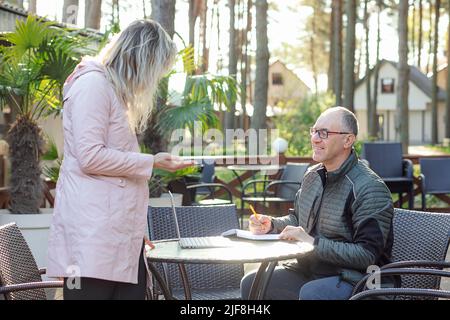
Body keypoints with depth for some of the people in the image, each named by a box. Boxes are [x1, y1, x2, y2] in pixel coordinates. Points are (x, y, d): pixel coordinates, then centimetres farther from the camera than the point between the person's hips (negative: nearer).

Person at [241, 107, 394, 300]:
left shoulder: (370, 188, -17)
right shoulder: (312, 175, 9)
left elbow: (367, 255, -22)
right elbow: (297, 218, 25)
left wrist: (313, 242, -24)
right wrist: (272, 225, 4)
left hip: (351, 278, -8)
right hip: (307, 270, 8)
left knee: (310, 293, -35)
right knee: (251, 283, -1)